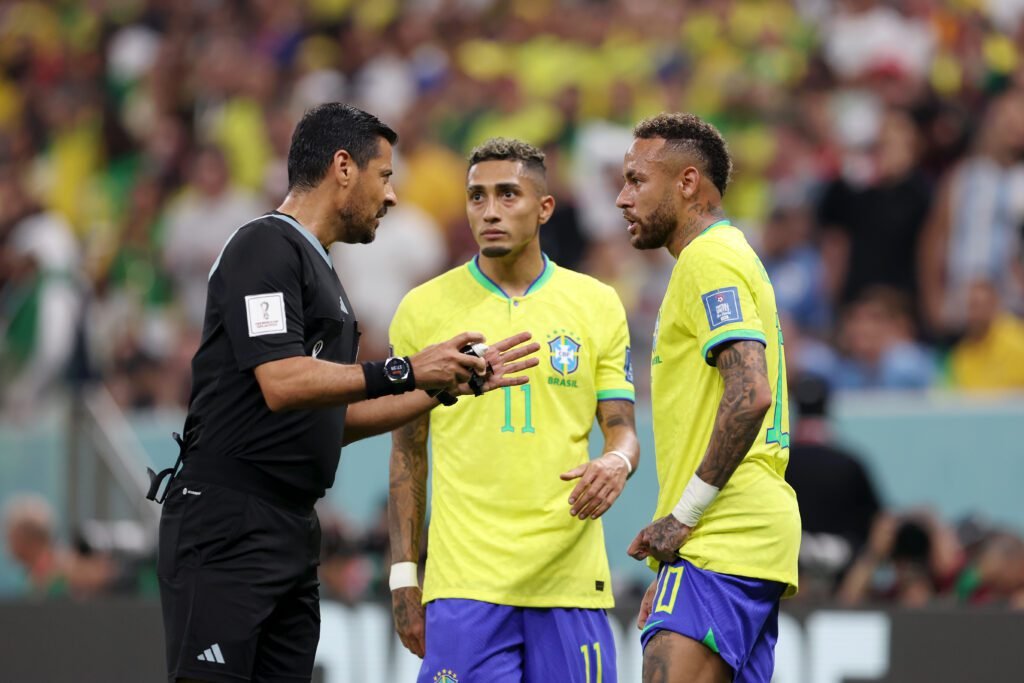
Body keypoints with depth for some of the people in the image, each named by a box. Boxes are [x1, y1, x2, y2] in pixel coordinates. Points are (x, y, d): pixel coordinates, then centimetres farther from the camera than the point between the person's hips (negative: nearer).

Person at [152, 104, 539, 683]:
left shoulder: (317, 267, 21)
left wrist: (453, 382, 19)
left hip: (294, 532, 10)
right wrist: (404, 372, -19)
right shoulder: (266, 248, -8)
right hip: (229, 528, -10)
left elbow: (337, 418, 23)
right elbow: (283, 384, -20)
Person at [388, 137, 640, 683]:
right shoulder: (424, 310, 6)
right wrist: (404, 575, 5)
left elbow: (621, 427, 9)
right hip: (464, 583, -1)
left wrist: (615, 464, -16)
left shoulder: (597, 305, 8)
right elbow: (408, 453, 10)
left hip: (571, 575, 1)